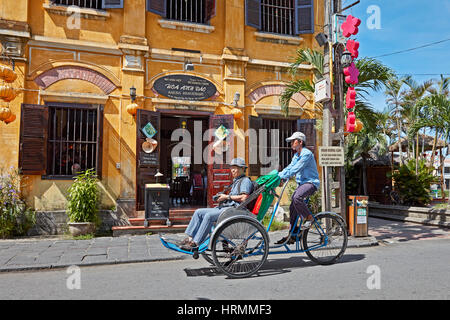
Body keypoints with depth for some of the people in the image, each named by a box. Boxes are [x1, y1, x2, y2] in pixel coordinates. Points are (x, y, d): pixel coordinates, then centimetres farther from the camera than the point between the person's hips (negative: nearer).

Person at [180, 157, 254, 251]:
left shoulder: (246, 180, -1)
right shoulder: (236, 181, 28)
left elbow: (243, 198, -14)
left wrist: (227, 197, -10)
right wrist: (222, 197, 10)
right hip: (224, 207, 10)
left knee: (209, 215, -30)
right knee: (198, 212, -3)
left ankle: (195, 243, -28)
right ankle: (190, 238, -7)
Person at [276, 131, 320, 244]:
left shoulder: (307, 153, -13)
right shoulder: (296, 155, 16)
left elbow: (296, 168, -23)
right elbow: (289, 168, 9)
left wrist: (283, 176, -27)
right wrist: (278, 175, -7)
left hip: (311, 182, -9)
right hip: (301, 183, 9)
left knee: (297, 197, -34)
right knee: (292, 207, 2)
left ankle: (308, 217, -10)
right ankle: (292, 235, 8)